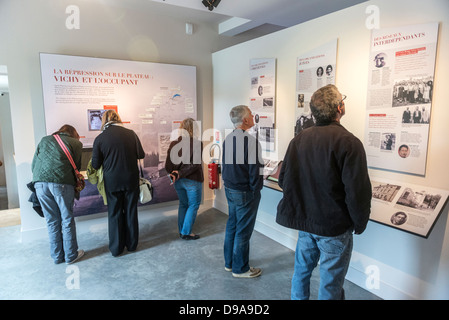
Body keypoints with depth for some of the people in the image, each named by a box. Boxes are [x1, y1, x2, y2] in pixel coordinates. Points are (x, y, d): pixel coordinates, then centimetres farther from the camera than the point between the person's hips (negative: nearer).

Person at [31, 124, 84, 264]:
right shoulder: (76, 143, 11)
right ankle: (71, 255, 18)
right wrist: (75, 183, 22)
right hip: (62, 183, -4)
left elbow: (33, 165, 20)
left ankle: (57, 256, 23)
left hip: (40, 183, 4)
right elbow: (77, 166, 10)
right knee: (67, 220, 8)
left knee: (52, 221, 12)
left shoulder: (44, 140, 22)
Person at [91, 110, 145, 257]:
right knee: (131, 212, 13)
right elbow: (141, 155, 2)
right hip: (131, 180, 1)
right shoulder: (130, 133, -6)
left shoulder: (99, 138, -8)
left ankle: (116, 248, 21)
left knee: (114, 214, 12)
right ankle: (132, 244, 25)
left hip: (112, 181, -1)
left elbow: (95, 165, -3)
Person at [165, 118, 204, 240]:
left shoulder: (174, 143, -2)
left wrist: (174, 174, 6)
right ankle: (186, 232, 13)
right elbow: (195, 164, -20)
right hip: (192, 180, -5)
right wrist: (180, 174, -14)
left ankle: (181, 231, 28)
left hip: (178, 181, 5)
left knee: (183, 204, 20)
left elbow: (168, 166, -3)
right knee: (193, 205, 10)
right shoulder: (197, 143, -14)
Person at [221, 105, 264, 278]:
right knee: (243, 231, 5)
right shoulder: (250, 140, -20)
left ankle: (229, 262, 34)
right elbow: (256, 170, -18)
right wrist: (255, 190, -6)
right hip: (245, 192, -8)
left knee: (231, 226, 19)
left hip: (229, 190, 8)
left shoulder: (227, 139, 5)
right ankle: (240, 269, 21)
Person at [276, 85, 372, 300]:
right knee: (330, 284, 12)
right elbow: (358, 192, -19)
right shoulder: (348, 142, -19)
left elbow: (283, 180, 4)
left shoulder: (299, 139, -1)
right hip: (334, 226, -5)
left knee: (301, 271, 22)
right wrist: (360, 225, -2)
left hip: (304, 220, 5)